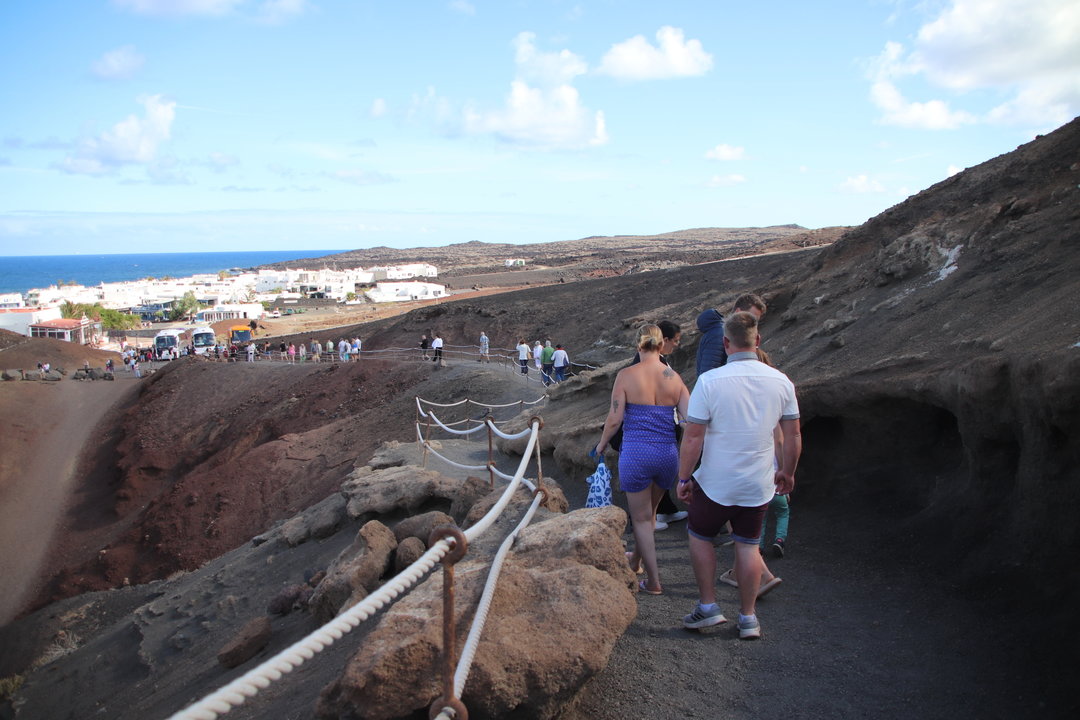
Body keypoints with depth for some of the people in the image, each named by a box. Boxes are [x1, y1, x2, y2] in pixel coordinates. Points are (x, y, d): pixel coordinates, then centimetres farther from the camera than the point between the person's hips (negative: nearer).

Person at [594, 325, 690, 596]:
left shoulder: (627, 375, -8)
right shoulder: (674, 378, 1)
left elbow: (614, 419, -8)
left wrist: (602, 444, 9)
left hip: (636, 453, -4)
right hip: (668, 453, 4)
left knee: (641, 518, 10)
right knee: (649, 511, 25)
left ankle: (654, 581, 12)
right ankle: (636, 559, 45)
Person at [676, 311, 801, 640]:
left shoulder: (710, 381, -17)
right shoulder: (781, 381, -5)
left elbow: (693, 436, -15)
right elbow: (793, 435, 3)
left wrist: (683, 478, -4)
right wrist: (787, 472, 18)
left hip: (715, 483, -3)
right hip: (758, 485, 3)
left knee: (700, 537, 18)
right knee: (747, 545, 15)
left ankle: (708, 606, 19)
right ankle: (748, 618, 21)